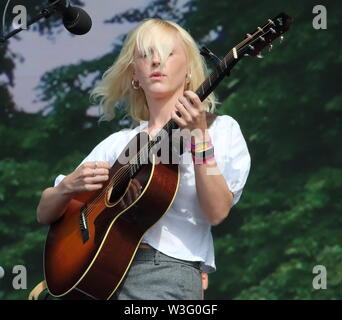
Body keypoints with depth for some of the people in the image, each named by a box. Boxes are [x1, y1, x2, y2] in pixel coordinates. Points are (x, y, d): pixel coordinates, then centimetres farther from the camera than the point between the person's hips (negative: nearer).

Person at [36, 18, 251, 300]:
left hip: (169, 269, -3)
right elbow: (45, 214, 17)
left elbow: (217, 212, -8)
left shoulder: (221, 129, 8)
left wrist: (199, 136, -15)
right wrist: (69, 186, -3)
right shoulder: (120, 142, 17)